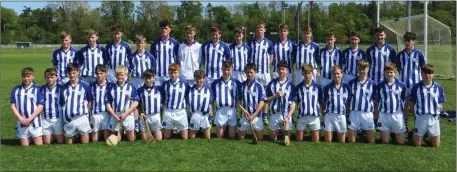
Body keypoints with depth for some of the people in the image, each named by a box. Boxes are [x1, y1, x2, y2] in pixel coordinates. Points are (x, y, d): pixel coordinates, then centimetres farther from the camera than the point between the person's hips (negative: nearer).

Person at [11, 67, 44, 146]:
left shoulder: (37, 89, -5)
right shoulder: (16, 90, 2)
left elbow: (40, 106, -7)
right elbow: (12, 106, 3)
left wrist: (29, 119, -13)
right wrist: (21, 119, -9)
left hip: (35, 122, -2)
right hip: (21, 123, 2)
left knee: (39, 145, 2)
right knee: (24, 146, 10)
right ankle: (29, 138, 40)